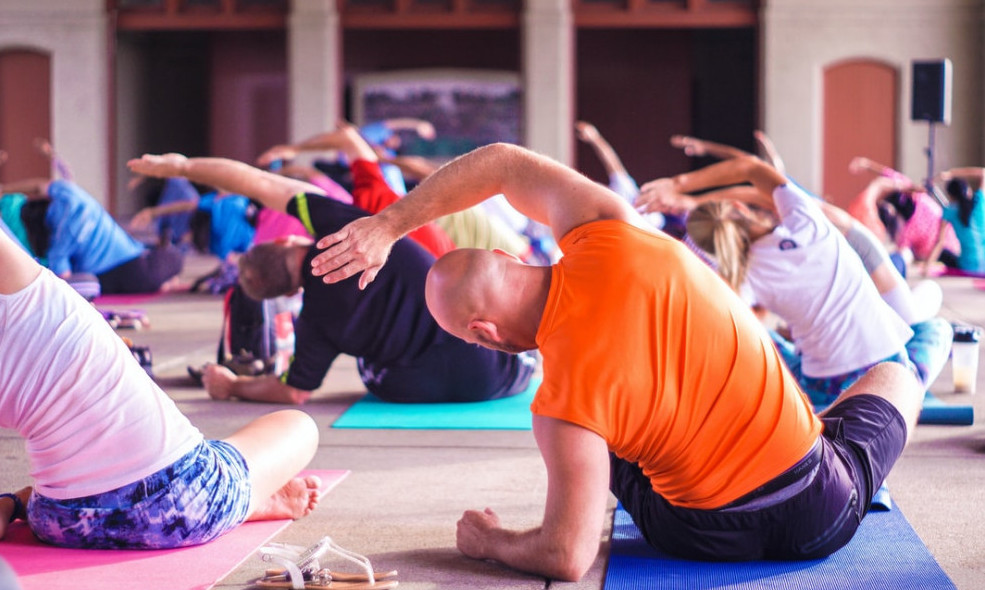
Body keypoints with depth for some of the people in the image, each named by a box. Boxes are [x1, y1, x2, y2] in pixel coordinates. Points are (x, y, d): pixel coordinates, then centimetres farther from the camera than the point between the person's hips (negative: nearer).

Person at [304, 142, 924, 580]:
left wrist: (487, 541, -1)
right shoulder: (608, 235, -17)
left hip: (707, 537, -2)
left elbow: (567, 558, -20)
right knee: (896, 376, 32)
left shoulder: (564, 405, -25)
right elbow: (503, 162, 0)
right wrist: (386, 225, 4)